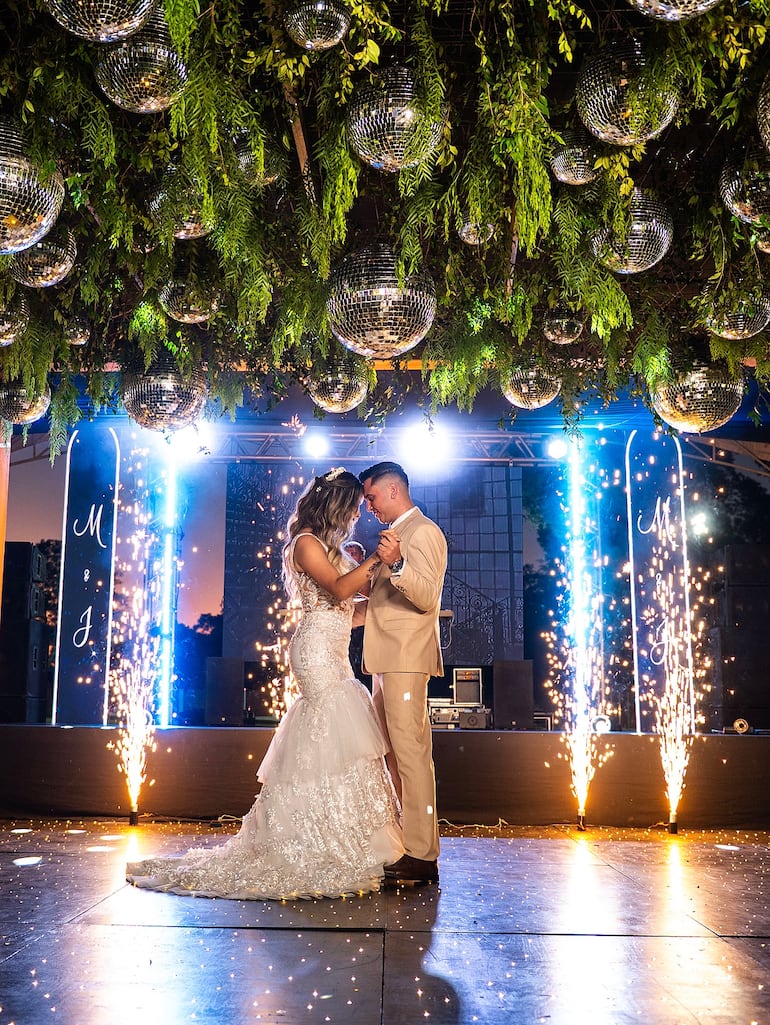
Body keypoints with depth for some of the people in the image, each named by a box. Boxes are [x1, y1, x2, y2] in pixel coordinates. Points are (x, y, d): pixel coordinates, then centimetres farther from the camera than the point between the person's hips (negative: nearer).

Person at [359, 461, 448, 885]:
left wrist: (397, 565, -34)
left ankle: (422, 856, -5)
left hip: (406, 659, -10)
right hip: (387, 659, 10)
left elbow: (428, 598, -20)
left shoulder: (422, 532, -8)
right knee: (395, 754, 11)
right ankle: (406, 845, 18)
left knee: (411, 753, -9)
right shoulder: (397, 534, 22)